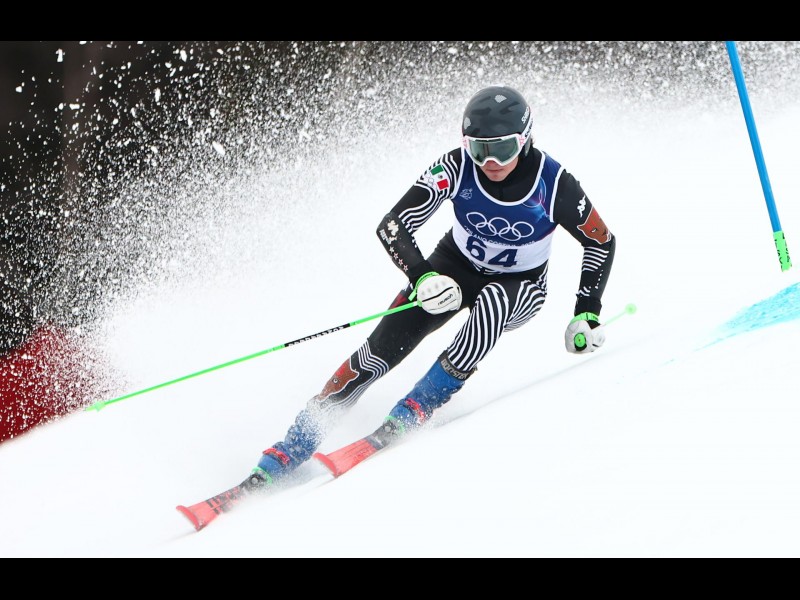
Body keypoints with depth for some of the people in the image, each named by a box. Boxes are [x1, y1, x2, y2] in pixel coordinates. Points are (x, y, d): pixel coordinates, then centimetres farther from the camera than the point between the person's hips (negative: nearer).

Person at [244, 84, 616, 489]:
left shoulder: (554, 184, -26)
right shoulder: (456, 168, -24)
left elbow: (602, 242, -10)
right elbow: (392, 227, -25)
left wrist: (587, 313, -17)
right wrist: (422, 278, -42)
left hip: (520, 288, -1)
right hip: (455, 268, 1)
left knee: (491, 302, -39)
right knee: (380, 352, -17)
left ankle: (415, 409, -30)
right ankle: (295, 445, -12)